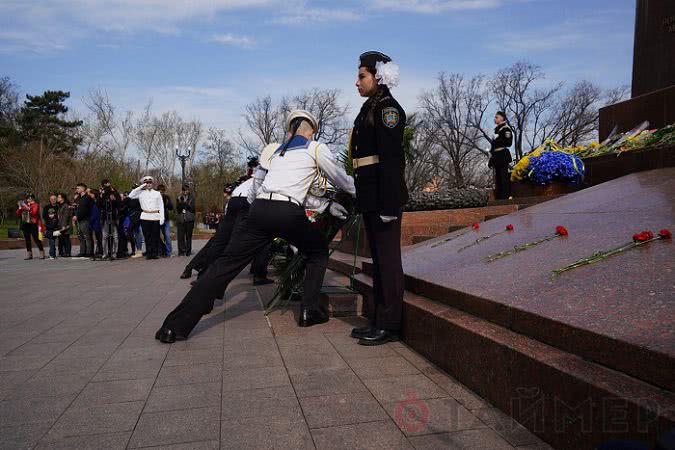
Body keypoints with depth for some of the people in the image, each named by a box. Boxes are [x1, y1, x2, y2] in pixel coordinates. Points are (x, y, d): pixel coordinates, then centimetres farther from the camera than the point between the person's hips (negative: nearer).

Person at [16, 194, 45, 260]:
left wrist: (28, 208, -21)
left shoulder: (35, 205, 1)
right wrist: (20, 207, -2)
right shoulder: (24, 205, 15)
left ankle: (42, 253, -3)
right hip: (25, 224, 5)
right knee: (27, 239, 6)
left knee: (36, 238, -8)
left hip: (33, 224, -5)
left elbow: (33, 212, -14)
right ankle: (29, 254, 10)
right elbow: (18, 213, 11)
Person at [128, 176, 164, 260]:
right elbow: (130, 195, -2)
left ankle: (155, 253, 3)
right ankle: (148, 254, 5)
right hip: (145, 217, 0)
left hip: (156, 217, 0)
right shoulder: (141, 193, 11)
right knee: (147, 236, 0)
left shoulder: (157, 193, 12)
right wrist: (140, 187, 0)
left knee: (155, 236, -2)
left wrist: (162, 218, 0)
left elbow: (161, 206, 9)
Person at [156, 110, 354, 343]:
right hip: (288, 213, -4)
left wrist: (328, 205, 40)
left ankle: (175, 326, -2)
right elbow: (342, 180, 23)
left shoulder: (277, 152, 32)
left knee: (226, 263, 2)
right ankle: (309, 310, 16)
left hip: (259, 208, 4)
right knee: (319, 252, 23)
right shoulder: (316, 148, 16)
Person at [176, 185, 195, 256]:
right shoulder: (179, 198, 9)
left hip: (189, 219, -1)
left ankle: (188, 251, 8)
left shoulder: (191, 197, 7)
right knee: (180, 236, -5)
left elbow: (192, 208, -3)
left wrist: (186, 203, -15)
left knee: (188, 236, 1)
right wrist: (180, 201, -13)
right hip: (180, 219, 1)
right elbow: (178, 209, 0)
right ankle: (181, 251, 1)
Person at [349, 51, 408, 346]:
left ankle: (390, 325, 6)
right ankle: (378, 320, 24)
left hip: (385, 196, -10)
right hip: (370, 197, 10)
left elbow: (391, 159, -17)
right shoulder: (370, 108, 21)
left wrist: (388, 204, -22)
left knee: (388, 258, -3)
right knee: (378, 258, 13)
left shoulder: (388, 108, -8)